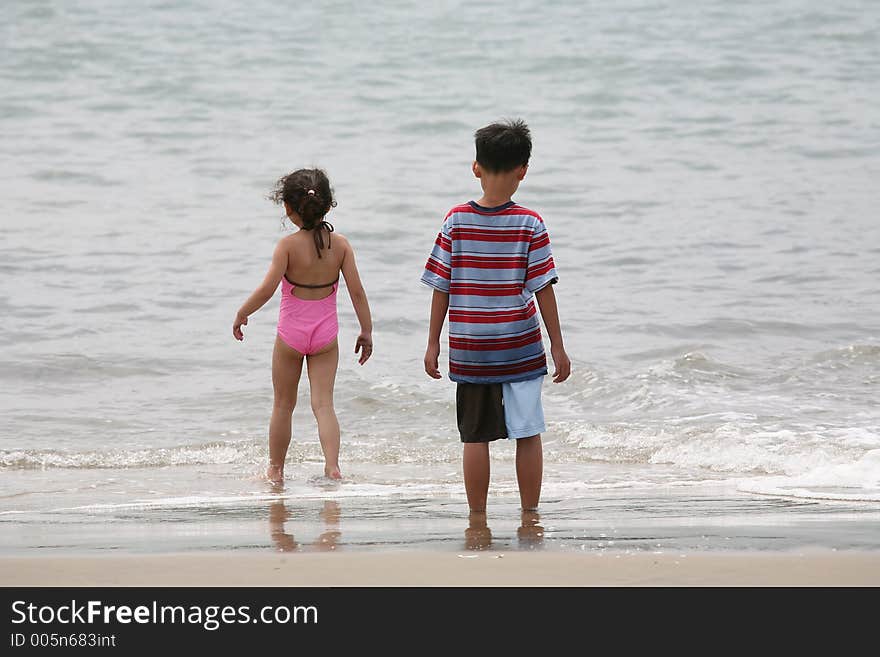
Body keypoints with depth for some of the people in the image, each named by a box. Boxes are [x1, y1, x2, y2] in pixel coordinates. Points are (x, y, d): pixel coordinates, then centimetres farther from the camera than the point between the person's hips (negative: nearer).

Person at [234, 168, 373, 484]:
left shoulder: (288, 245, -14)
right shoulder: (340, 244, -5)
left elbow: (266, 289, -20)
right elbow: (357, 291, -4)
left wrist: (240, 315, -5)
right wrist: (366, 331, 5)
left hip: (291, 334, -2)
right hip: (325, 334, 2)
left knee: (283, 404, 12)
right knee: (323, 403, 2)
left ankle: (275, 469, 21)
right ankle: (332, 465, -15)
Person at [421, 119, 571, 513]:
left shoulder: (456, 221, -5)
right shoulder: (530, 224, -8)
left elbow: (441, 288, -1)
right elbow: (543, 288, -5)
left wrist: (433, 343, 8)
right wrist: (557, 346, 2)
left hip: (470, 350, 1)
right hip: (521, 348, -1)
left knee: (475, 438, 7)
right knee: (528, 434, 8)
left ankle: (477, 515, 10)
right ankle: (530, 514, 12)